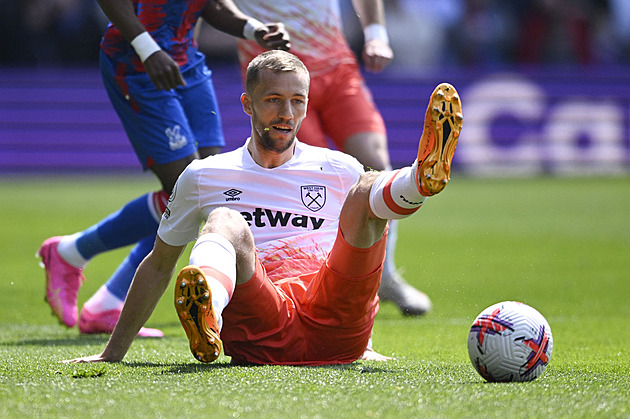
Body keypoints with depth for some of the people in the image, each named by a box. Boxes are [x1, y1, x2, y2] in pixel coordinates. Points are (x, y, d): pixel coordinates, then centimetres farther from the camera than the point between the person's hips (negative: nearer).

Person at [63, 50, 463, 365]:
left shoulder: (340, 171, 22)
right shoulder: (203, 177, 21)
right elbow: (159, 265, 27)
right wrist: (114, 352, 25)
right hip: (259, 340, -1)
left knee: (369, 191, -19)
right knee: (225, 223, -29)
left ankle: (425, 176, -57)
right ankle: (207, 310, -64)